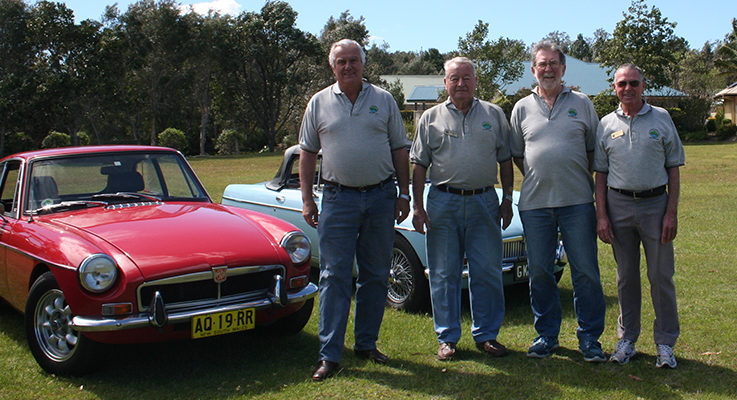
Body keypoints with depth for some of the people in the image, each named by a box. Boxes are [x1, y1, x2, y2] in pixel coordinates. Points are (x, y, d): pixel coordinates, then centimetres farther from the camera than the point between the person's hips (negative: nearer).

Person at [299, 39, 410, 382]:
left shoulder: (384, 100, 7)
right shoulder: (319, 103, 6)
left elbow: (400, 150, 9)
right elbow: (308, 153, 9)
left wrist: (404, 193, 3)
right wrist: (306, 199, 2)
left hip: (381, 197, 1)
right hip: (339, 199, -1)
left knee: (375, 276, 8)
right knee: (334, 277, -4)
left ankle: (366, 343, 22)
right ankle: (329, 354, 0)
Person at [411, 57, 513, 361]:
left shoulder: (494, 115, 10)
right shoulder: (431, 118, 8)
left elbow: (505, 161, 12)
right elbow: (419, 165, 7)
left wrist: (507, 200, 5)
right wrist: (417, 207, -1)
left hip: (484, 202, 0)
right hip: (443, 202, 0)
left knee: (487, 273, 3)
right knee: (444, 275, 4)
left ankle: (486, 335, 15)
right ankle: (447, 338, 14)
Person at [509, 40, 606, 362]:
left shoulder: (581, 104, 9)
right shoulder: (522, 108, 11)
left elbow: (594, 149, 13)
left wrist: (581, 180, 4)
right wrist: (537, 179, 8)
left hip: (577, 202, -1)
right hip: (535, 203, 2)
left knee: (586, 272, 0)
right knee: (539, 273, 6)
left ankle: (589, 338, 12)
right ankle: (546, 335, 19)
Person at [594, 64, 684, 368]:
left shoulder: (661, 119, 4)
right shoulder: (607, 125, 7)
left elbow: (673, 168, 4)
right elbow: (600, 173, 8)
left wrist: (672, 212, -4)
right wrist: (601, 215, 0)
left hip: (656, 203, -1)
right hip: (619, 205, 1)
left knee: (661, 276, 1)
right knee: (626, 276, 9)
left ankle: (665, 343, 12)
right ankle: (627, 339, 20)